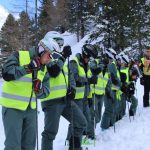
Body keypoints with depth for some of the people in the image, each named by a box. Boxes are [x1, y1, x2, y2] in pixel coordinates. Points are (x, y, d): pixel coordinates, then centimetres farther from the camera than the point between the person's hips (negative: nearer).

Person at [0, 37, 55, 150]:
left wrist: (40, 90, -14)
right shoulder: (19, 56, -8)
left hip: (31, 109, 7)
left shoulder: (43, 69, 10)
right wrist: (27, 68, -27)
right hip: (12, 107, -7)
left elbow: (45, 92, 8)